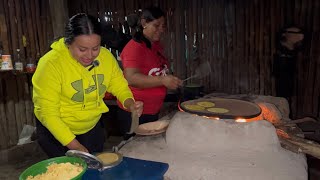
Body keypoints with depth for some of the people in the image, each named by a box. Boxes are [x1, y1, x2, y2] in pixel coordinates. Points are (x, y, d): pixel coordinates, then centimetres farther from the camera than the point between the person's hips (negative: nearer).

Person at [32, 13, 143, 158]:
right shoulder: (51, 64, -26)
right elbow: (48, 113, -24)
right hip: (55, 131, -4)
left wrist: (130, 103, -24)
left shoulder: (106, 56, -15)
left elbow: (120, 87, -2)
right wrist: (74, 145, -29)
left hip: (92, 128, 4)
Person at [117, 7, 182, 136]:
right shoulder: (134, 47, -18)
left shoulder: (157, 45, 8)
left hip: (154, 111, 8)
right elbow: (131, 78, -31)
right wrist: (163, 80, -38)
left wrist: (170, 80, 14)